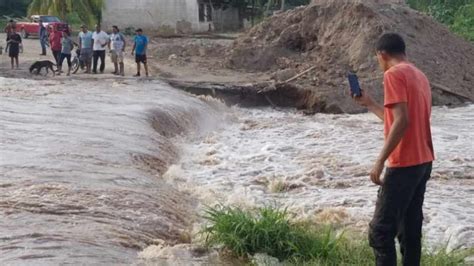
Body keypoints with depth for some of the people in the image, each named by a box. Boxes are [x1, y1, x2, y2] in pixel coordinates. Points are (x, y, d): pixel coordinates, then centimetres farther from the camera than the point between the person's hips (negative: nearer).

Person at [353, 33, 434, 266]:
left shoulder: (394, 74, -11)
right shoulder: (419, 75, 16)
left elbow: (401, 121, -22)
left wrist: (380, 161, -20)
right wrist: (369, 103, 27)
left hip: (404, 165, -9)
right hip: (423, 162, 9)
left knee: (381, 231, -6)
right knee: (410, 229, 11)